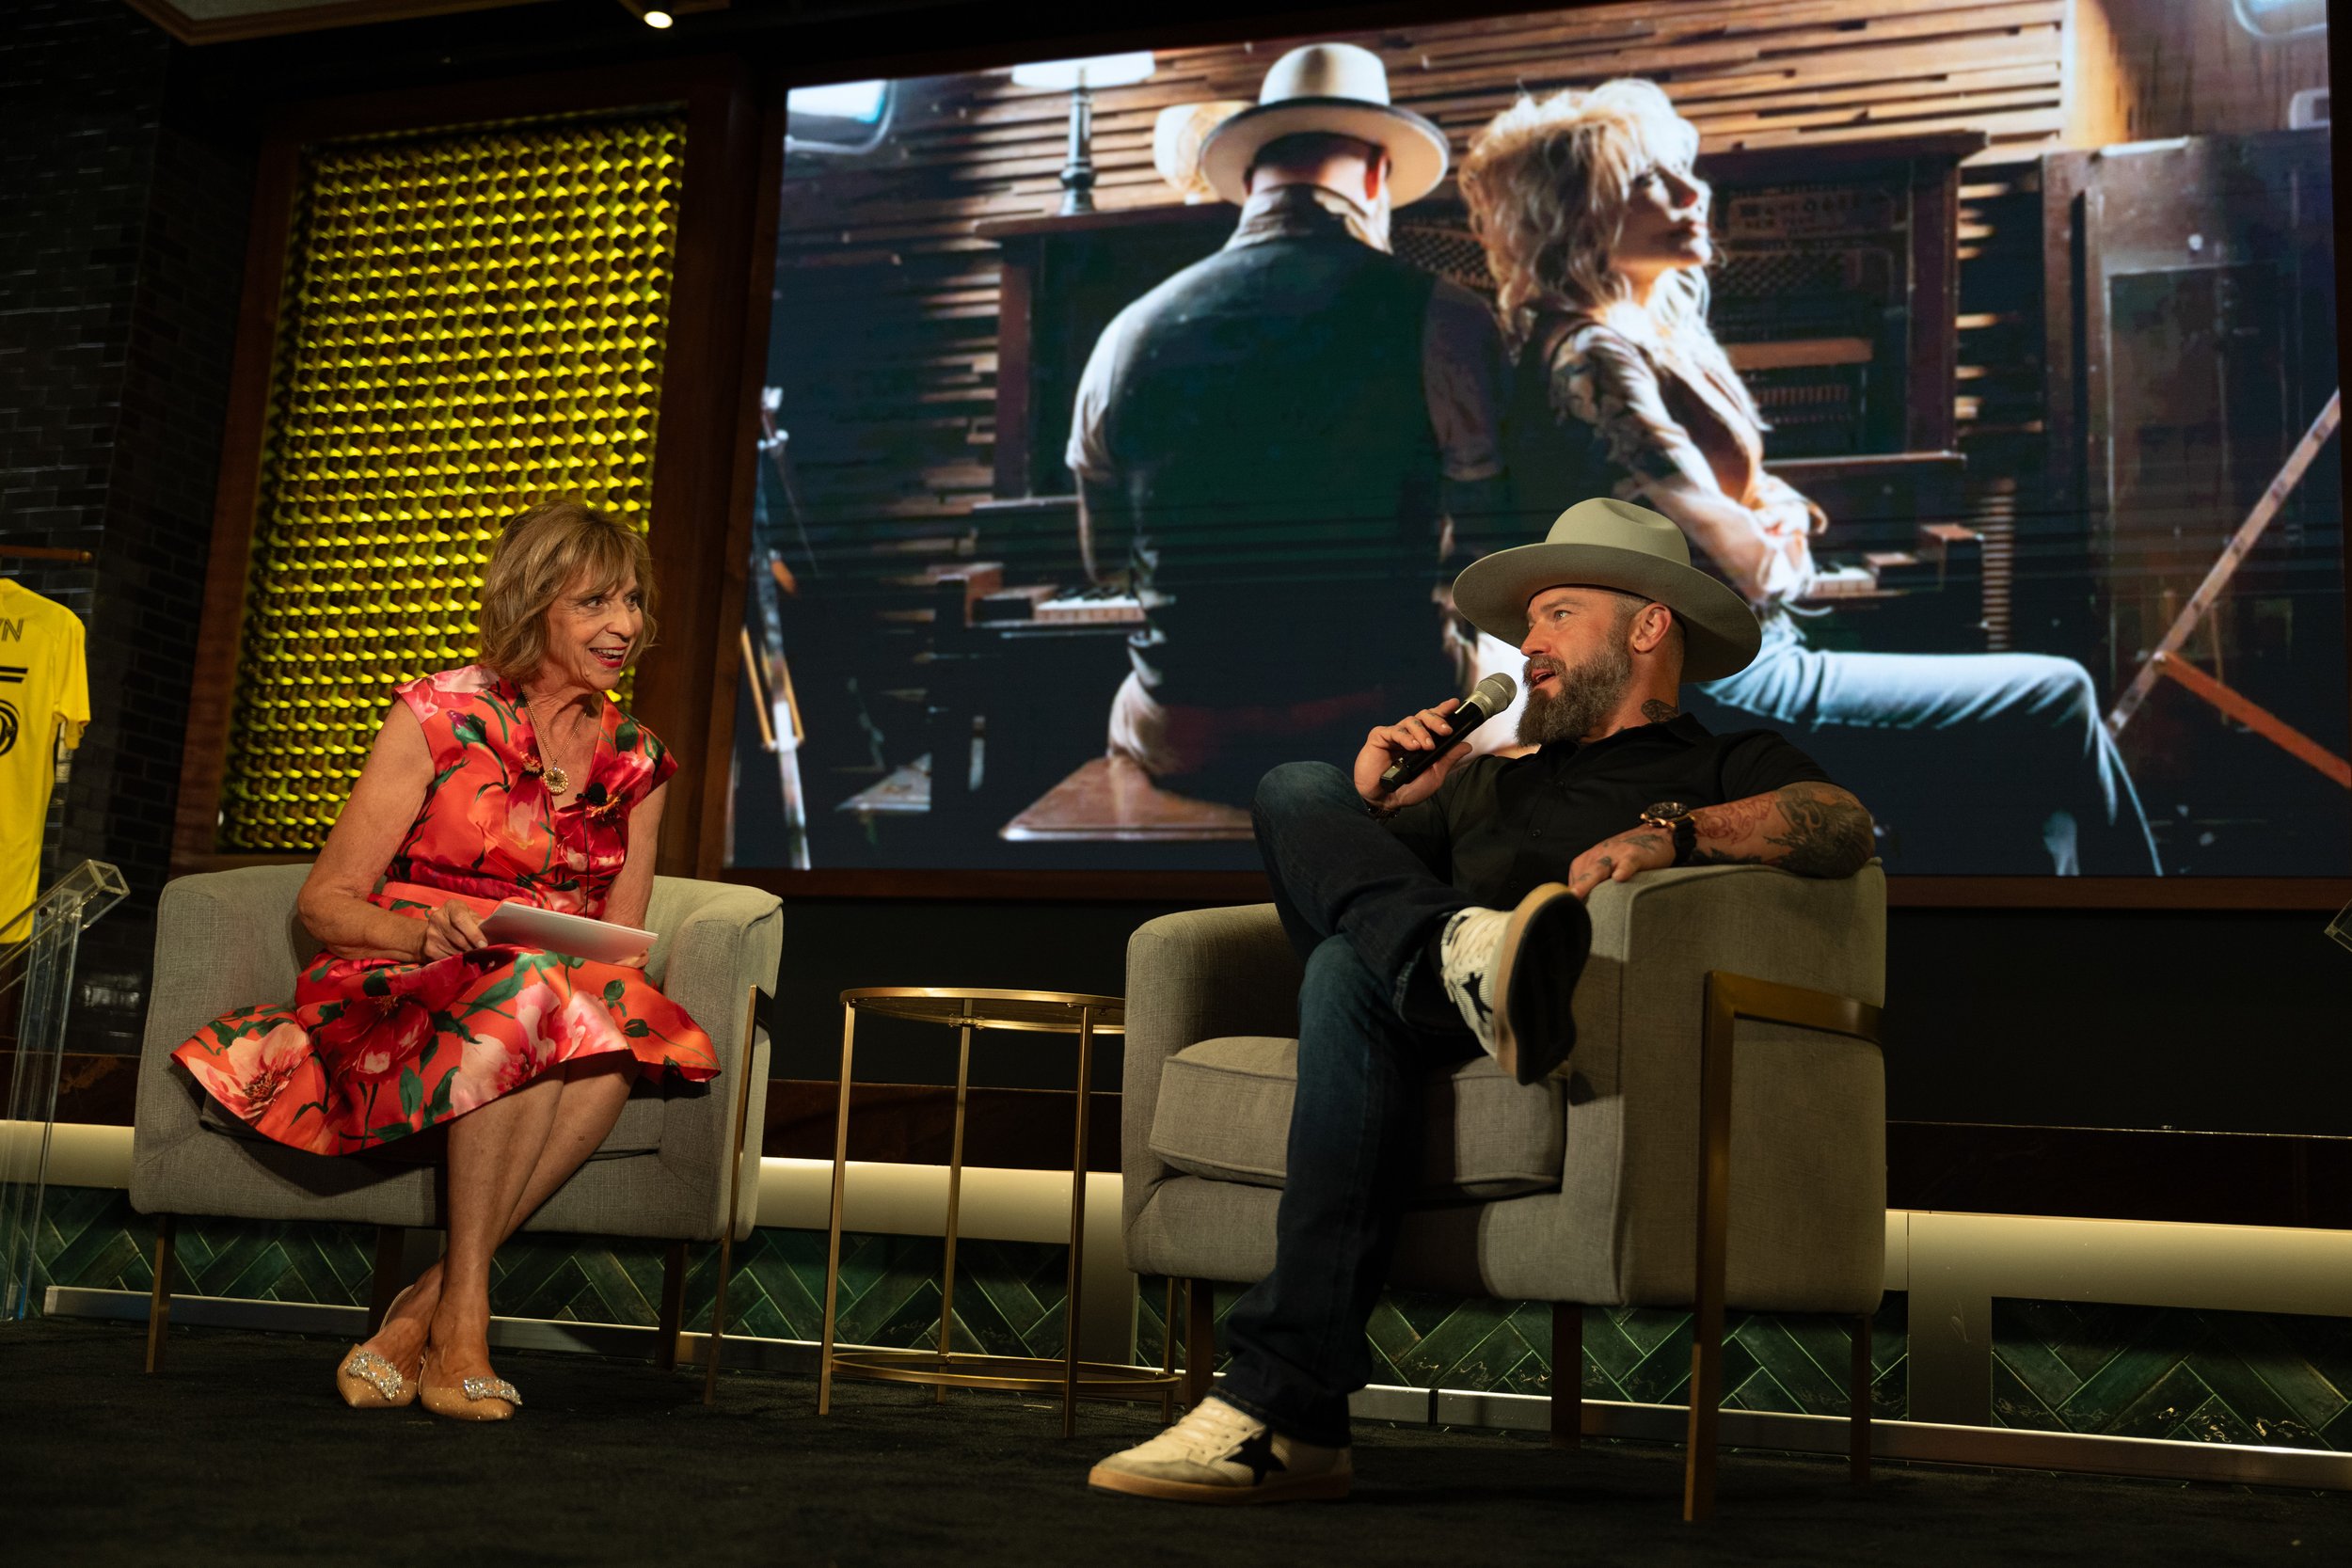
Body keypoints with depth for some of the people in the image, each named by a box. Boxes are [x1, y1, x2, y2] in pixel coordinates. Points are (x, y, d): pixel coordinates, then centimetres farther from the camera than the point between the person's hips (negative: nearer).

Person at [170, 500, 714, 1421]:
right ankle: (461, 1319, -31)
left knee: (614, 1033, -33)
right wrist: (424, 932, -23)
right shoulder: (439, 716, -1)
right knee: (529, 988, -37)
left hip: (559, 1005, 4)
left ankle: (421, 1311, -26)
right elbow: (325, 902, -2)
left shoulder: (636, 763, 12)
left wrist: (608, 969, -12)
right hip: (393, 1010, -3)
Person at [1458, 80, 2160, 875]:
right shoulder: (1593, 363, -18)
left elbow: (1760, 499, 20)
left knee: (2030, 798, 6)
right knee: (2056, 704, -2)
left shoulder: (1667, 333, 12)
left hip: (1752, 657, 9)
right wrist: (1784, 549, 2)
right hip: (1718, 697, -9)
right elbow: (1747, 567, -20)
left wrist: (1787, 520, -2)